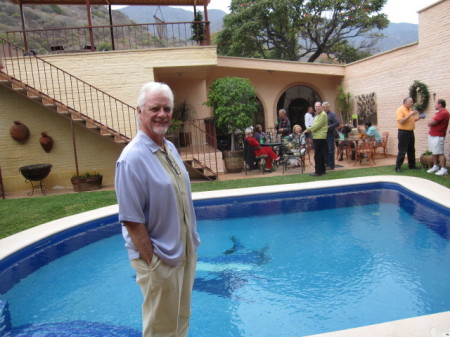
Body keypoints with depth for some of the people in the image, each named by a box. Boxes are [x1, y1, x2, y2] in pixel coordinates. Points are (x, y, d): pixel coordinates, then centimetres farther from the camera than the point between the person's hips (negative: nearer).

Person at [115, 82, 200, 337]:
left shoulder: (171, 148, 4)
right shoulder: (132, 158, -21)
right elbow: (131, 221, -20)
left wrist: (191, 245, 13)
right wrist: (152, 262, -18)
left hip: (185, 252, 8)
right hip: (159, 258, -7)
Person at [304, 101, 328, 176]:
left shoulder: (323, 114, -11)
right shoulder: (318, 115, 21)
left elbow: (317, 125, -18)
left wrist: (308, 129, -10)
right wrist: (310, 129, 6)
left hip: (320, 137, -10)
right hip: (317, 137, 10)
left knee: (317, 155, -8)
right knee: (321, 155, 14)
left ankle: (318, 172, -4)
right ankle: (322, 170, 22)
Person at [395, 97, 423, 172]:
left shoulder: (410, 110, 14)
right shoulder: (400, 110, -11)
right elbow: (401, 121, -23)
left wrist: (417, 118, 7)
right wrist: (410, 114, -24)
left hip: (411, 132, 8)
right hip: (403, 132, -8)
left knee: (411, 150, 15)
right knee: (402, 151, -6)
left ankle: (412, 165, 25)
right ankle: (398, 167, 0)